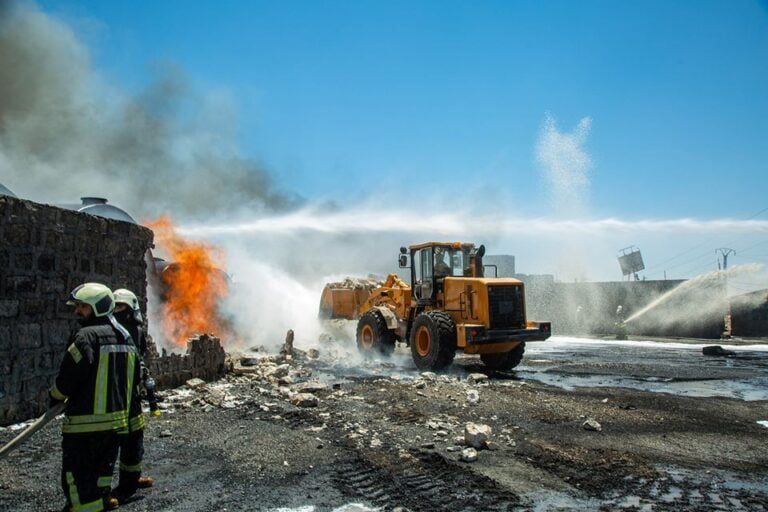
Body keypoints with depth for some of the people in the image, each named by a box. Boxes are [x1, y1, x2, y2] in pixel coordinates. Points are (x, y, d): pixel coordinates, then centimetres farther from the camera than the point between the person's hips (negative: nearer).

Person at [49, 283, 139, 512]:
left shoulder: (86, 336, -16)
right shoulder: (125, 336, 8)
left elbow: (68, 377, -16)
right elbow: (134, 376, 15)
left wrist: (55, 397, 3)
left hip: (86, 421, -8)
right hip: (117, 417, 8)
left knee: (77, 475, -1)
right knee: (101, 465, 23)